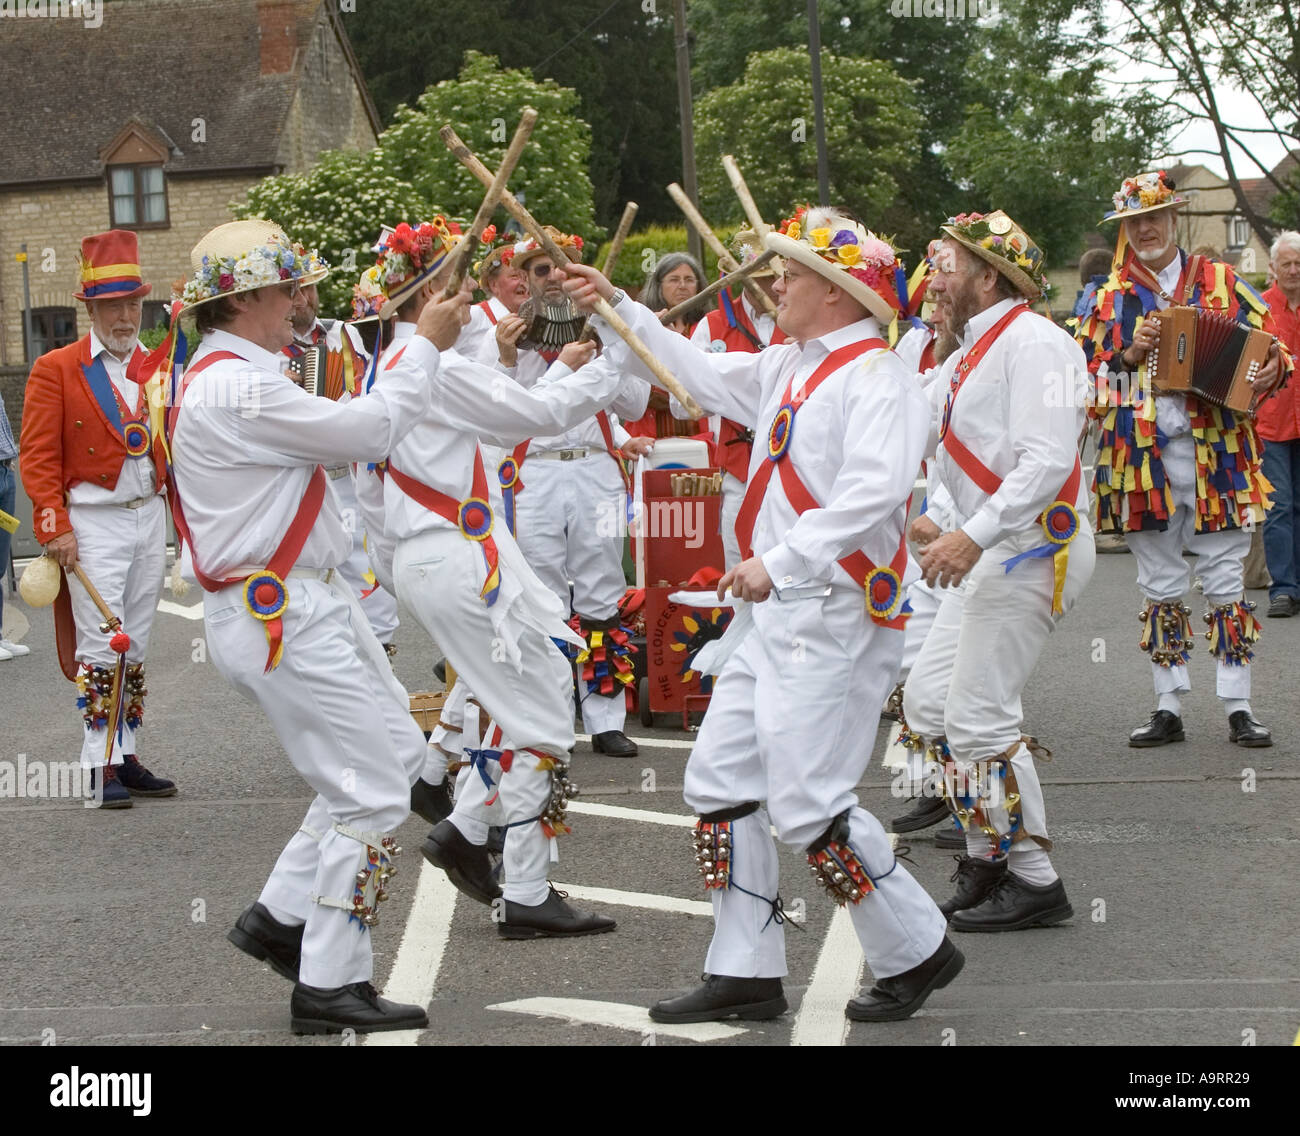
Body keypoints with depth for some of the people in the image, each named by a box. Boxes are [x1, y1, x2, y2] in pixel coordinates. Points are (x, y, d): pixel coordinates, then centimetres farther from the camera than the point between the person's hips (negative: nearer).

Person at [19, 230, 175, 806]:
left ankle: (127, 757, 16)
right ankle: (101, 766, -2)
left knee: (135, 647, 10)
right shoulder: (56, 369, -5)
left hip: (150, 516, 5)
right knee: (101, 647, -6)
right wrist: (55, 528, -14)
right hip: (94, 523, -5)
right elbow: (39, 456, -8)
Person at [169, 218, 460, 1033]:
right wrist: (427, 346, -4)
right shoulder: (237, 388, -19)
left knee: (397, 751, 16)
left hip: (305, 604, 11)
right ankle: (330, 986, 1)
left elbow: (340, 436, 17)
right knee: (373, 791, -6)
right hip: (283, 617, -11)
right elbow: (372, 430, -17)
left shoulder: (225, 378, 16)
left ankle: (282, 915, 21)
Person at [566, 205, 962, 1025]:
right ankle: (746, 973, 16)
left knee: (807, 805, -10)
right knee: (721, 781, 9)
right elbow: (699, 372, 29)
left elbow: (873, 492, -29)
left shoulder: (876, 379, -15)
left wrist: (781, 562, -35)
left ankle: (918, 953, 7)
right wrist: (616, 305, 29)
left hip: (832, 619, -10)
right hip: (772, 614, 10)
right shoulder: (789, 368, 14)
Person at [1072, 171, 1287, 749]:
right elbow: (1082, 376, 5)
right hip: (1142, 461, 1)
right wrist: (1128, 358, -12)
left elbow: (1269, 343, 9)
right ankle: (1168, 709, 15)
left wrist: (1270, 370, -12)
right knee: (1160, 587, 8)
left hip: (1215, 455, -1)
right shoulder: (1107, 298, 9)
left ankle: (1238, 707, 7)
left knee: (1225, 581, 1)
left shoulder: (1221, 282, 7)